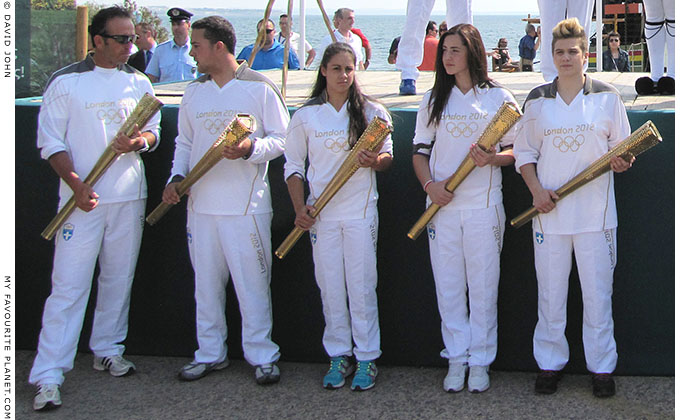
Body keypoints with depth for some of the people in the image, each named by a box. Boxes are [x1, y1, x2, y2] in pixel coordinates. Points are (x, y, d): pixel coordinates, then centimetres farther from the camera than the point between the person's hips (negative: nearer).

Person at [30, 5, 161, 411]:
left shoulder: (139, 83, 11)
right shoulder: (65, 81, -2)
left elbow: (154, 130, 15)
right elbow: (51, 141, -4)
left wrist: (139, 141, -9)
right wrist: (76, 184, -17)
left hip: (129, 197, 5)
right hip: (83, 199, -4)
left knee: (119, 278, 13)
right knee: (69, 286, -8)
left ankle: (108, 350, 30)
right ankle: (48, 376, -5)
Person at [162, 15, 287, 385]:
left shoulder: (260, 88, -3)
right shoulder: (193, 92, 13)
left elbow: (281, 139, -2)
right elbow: (184, 142, 19)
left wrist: (250, 149, -20)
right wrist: (176, 177, 3)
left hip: (247, 205, -5)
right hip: (201, 202, 5)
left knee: (253, 283, -1)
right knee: (206, 282, 11)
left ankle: (262, 356, 11)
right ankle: (210, 353, 23)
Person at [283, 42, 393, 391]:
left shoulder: (372, 112, 2)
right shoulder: (306, 115, 4)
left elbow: (387, 157, 8)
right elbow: (293, 165, 9)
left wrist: (375, 160, -16)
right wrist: (300, 207, -3)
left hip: (361, 210, -1)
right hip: (321, 213, 1)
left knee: (361, 286, -1)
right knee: (330, 286, 4)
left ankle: (367, 359, 9)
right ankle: (338, 355, 16)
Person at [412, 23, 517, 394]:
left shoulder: (499, 97, 3)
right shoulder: (433, 100, 10)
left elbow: (515, 151, 5)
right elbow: (420, 150, 10)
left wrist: (492, 158, -16)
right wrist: (429, 184, -7)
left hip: (484, 206, -2)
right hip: (442, 206, 2)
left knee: (483, 286, 2)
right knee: (448, 285, 5)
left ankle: (480, 361, 13)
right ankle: (456, 358, 16)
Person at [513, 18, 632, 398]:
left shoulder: (607, 97, 4)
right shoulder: (537, 100, 8)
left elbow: (621, 148, 8)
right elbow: (524, 152, 10)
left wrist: (621, 162, -15)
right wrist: (536, 190, -5)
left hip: (595, 211, -1)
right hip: (549, 210, 1)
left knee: (597, 292, 2)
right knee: (550, 292, 6)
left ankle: (601, 366, 14)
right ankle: (550, 363, 19)